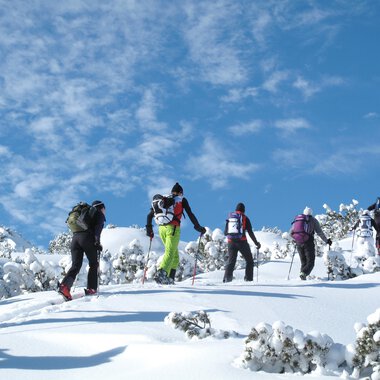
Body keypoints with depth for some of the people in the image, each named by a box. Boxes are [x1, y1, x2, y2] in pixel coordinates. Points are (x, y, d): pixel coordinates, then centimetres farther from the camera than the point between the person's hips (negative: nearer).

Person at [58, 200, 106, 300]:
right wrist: (97, 241, -15)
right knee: (93, 264, 10)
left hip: (75, 237, 6)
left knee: (75, 265, -4)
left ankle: (65, 285, -26)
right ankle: (91, 289, 1)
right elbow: (98, 227, -7)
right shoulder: (100, 214, 13)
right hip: (87, 238, -6)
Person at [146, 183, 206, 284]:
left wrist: (149, 228, 23)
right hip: (173, 228, -5)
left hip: (162, 229, 5)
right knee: (169, 253, -14)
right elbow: (190, 214, 2)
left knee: (175, 255, 14)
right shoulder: (182, 200, 8)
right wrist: (198, 227, 9)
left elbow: (150, 215, 16)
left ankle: (170, 278, 2)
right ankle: (161, 273, -37)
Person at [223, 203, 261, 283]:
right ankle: (248, 279, 2)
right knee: (249, 261, 11)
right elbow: (250, 232, -4)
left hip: (231, 242, 3)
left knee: (231, 261, 6)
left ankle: (227, 278, -13)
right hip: (242, 242, -3)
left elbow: (225, 232, 14)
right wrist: (256, 243, 3)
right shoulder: (245, 218, 1)